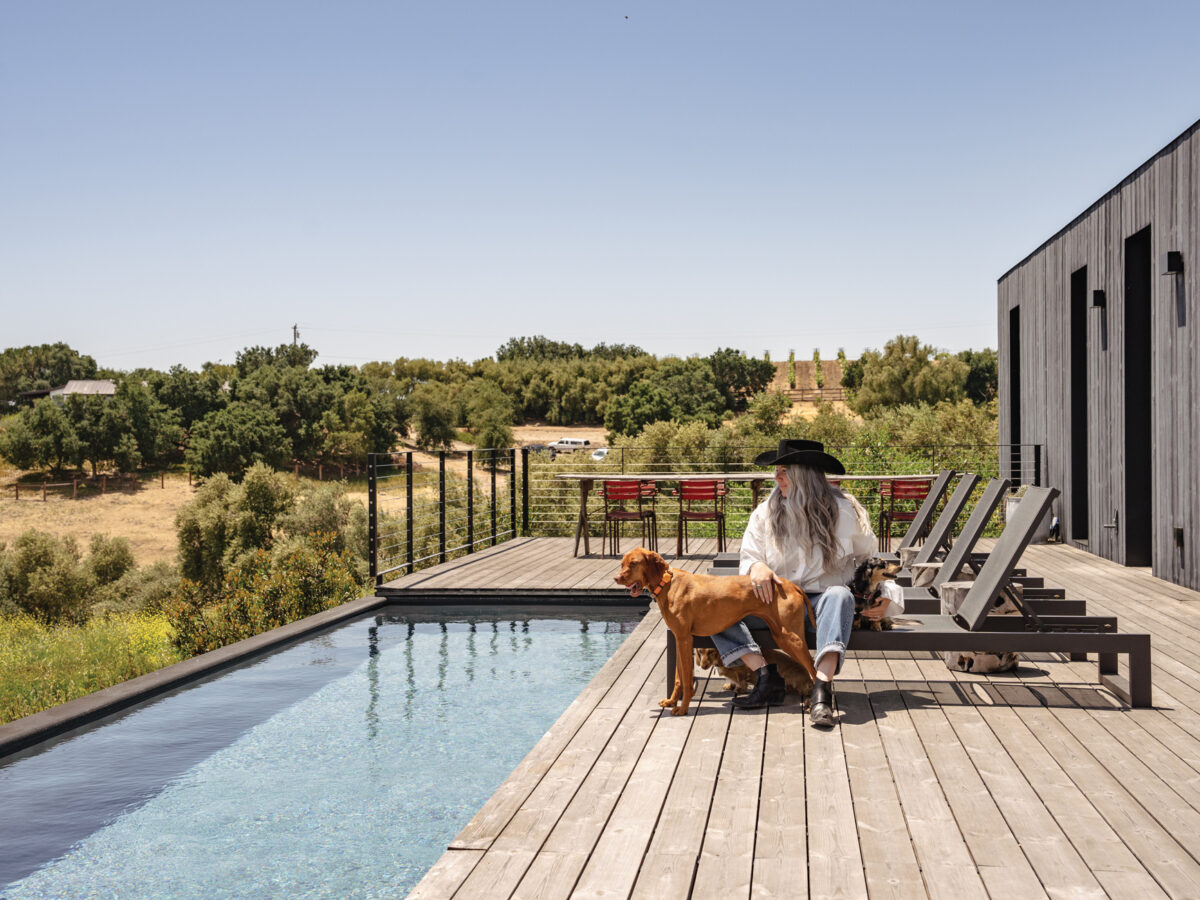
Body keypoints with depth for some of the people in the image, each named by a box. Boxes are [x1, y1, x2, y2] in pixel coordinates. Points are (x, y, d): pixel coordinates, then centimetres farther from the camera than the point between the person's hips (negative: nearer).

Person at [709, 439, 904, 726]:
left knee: (840, 595, -40)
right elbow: (747, 559, 5)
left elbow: (870, 559, 13)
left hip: (821, 603, -2)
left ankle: (822, 684, -52)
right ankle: (766, 675, -34)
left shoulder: (843, 511, 2)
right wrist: (756, 567, -19)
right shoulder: (764, 514, 7)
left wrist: (885, 596, 0)